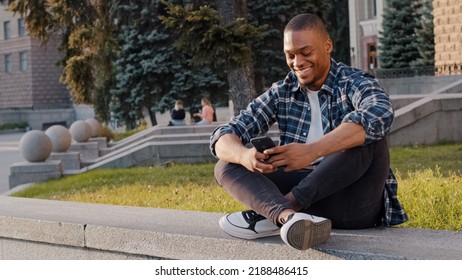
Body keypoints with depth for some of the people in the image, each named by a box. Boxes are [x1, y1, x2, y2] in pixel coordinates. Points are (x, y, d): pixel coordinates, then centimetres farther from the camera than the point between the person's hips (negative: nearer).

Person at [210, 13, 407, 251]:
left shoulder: (355, 83, -2)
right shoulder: (281, 94, 10)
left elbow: (381, 115, -28)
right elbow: (223, 137, 2)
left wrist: (313, 151, -39)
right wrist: (244, 156, -24)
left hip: (352, 200, -3)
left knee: (369, 134, -27)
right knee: (226, 166, -11)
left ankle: (270, 213, -31)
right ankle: (289, 217, -44)